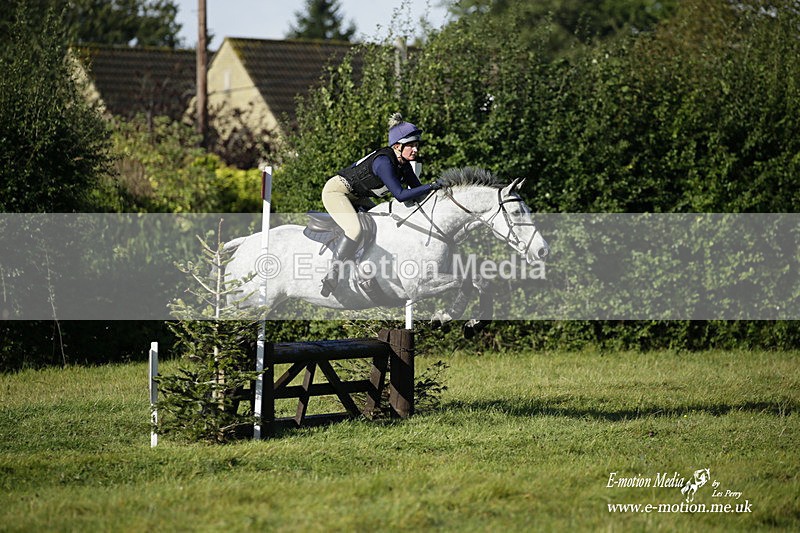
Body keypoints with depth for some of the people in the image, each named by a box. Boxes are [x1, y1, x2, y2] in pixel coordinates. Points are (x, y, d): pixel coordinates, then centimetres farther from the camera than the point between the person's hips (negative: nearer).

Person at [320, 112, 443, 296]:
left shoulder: (403, 165, -3)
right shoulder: (384, 162, -30)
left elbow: (417, 190, 9)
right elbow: (400, 195, -36)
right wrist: (432, 186, -35)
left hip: (356, 197, 10)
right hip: (336, 191, -10)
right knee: (355, 230, -29)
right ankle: (332, 274, -24)